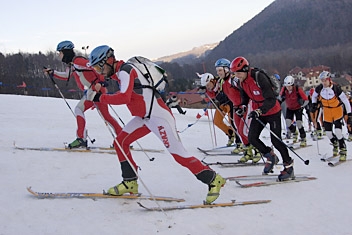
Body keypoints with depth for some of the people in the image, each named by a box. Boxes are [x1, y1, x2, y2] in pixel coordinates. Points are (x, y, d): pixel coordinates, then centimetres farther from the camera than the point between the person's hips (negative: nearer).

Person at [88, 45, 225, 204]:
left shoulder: (125, 71, -16)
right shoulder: (119, 73, 13)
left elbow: (124, 97, -29)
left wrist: (101, 98, -17)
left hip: (159, 116, -10)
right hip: (145, 117, 10)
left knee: (178, 154, -9)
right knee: (120, 142, 4)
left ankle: (214, 180, 2)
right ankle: (130, 182, 13)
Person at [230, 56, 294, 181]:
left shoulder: (259, 77, -28)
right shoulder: (242, 81, -4)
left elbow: (271, 100, -32)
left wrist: (259, 111, -43)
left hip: (273, 111, -7)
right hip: (258, 112, 7)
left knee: (275, 140, -6)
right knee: (252, 138, -1)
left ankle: (289, 167, 9)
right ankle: (270, 156, 22)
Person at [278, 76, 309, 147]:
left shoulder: (298, 90, -29)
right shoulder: (284, 89, -19)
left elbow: (306, 100, -21)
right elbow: (280, 96, 5)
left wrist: (302, 107, -27)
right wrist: (280, 100, -8)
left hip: (298, 108, -3)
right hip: (289, 108, 3)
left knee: (299, 123, -12)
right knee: (288, 123, -9)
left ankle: (303, 140, 3)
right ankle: (294, 133, 23)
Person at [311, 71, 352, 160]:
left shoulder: (336, 88, -23)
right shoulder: (319, 88, -12)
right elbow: (314, 96, 12)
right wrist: (314, 104, 0)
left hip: (337, 110, -4)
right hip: (326, 111, 4)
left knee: (338, 131, -17)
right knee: (328, 132, 2)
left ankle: (343, 150, -1)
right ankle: (335, 145, 32)